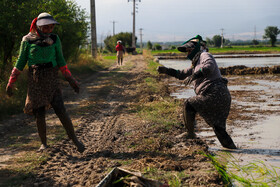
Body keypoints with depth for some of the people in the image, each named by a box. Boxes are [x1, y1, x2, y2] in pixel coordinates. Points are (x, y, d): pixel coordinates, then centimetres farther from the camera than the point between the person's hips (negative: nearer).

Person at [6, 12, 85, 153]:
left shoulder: (55, 39, 2)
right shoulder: (27, 40, -1)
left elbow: (61, 62, 8)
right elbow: (20, 62, 5)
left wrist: (71, 80, 5)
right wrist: (11, 82, 5)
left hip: (51, 80, 0)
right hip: (35, 80, 0)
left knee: (60, 111, -8)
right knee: (39, 113, 0)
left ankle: (74, 140, 3)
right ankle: (43, 143, 17)